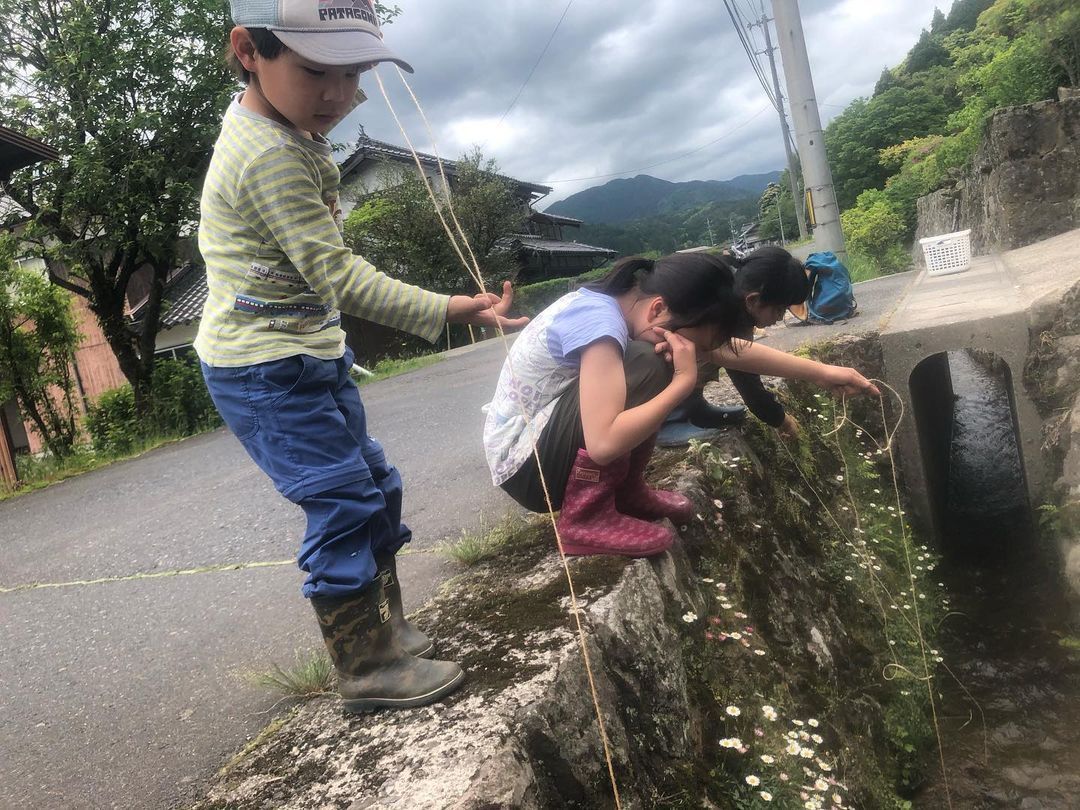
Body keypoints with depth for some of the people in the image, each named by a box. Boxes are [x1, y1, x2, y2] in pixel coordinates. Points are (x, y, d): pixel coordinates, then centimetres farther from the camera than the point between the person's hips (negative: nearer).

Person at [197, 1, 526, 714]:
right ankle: (368, 671, 8)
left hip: (310, 357, 11)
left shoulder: (273, 127, 9)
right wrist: (451, 310, -28)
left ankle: (387, 632, 28)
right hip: (265, 371, -10)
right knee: (342, 506, -7)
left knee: (376, 492, 14)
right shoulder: (270, 156, -23)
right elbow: (340, 277, -27)